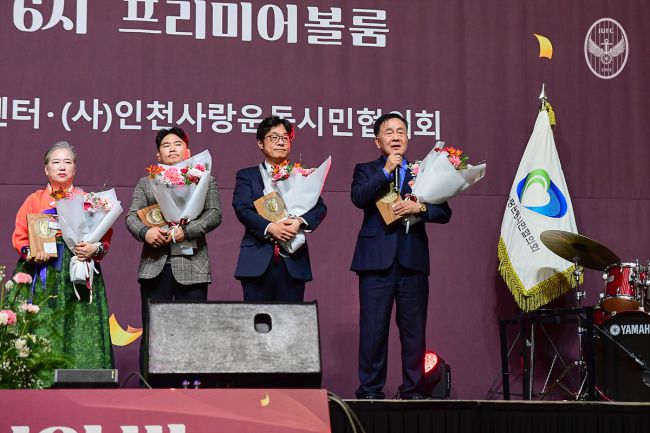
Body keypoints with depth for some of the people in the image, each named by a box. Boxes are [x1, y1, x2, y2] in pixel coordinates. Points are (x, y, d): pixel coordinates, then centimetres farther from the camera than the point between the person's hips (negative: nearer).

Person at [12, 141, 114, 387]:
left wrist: (95, 249, -14)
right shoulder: (34, 200, 12)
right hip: (41, 273, 0)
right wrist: (31, 252, -12)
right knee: (42, 325, -8)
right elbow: (19, 237, 8)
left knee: (79, 326, -6)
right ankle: (39, 377, -6)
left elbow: (105, 235, 7)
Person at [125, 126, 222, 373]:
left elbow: (214, 214, 2)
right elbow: (132, 216, 9)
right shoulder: (145, 183, 20)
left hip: (191, 266, -1)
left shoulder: (205, 180, 15)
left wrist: (186, 231, -14)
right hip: (154, 266, 1)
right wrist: (145, 232, -13)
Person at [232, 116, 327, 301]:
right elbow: (242, 208, -3)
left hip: (293, 263, 1)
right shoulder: (247, 176, 12)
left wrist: (300, 221, -16)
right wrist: (269, 227, -19)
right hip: (258, 262, -1)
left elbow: (320, 207, 5)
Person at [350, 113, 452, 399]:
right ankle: (370, 392, 3)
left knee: (414, 330, 3)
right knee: (373, 329, -4)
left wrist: (419, 208, -10)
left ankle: (413, 391, 11)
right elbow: (358, 198, -10)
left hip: (413, 260, 2)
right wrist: (386, 170, -12)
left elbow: (444, 212, 7)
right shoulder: (366, 171, 12)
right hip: (376, 259, -2)